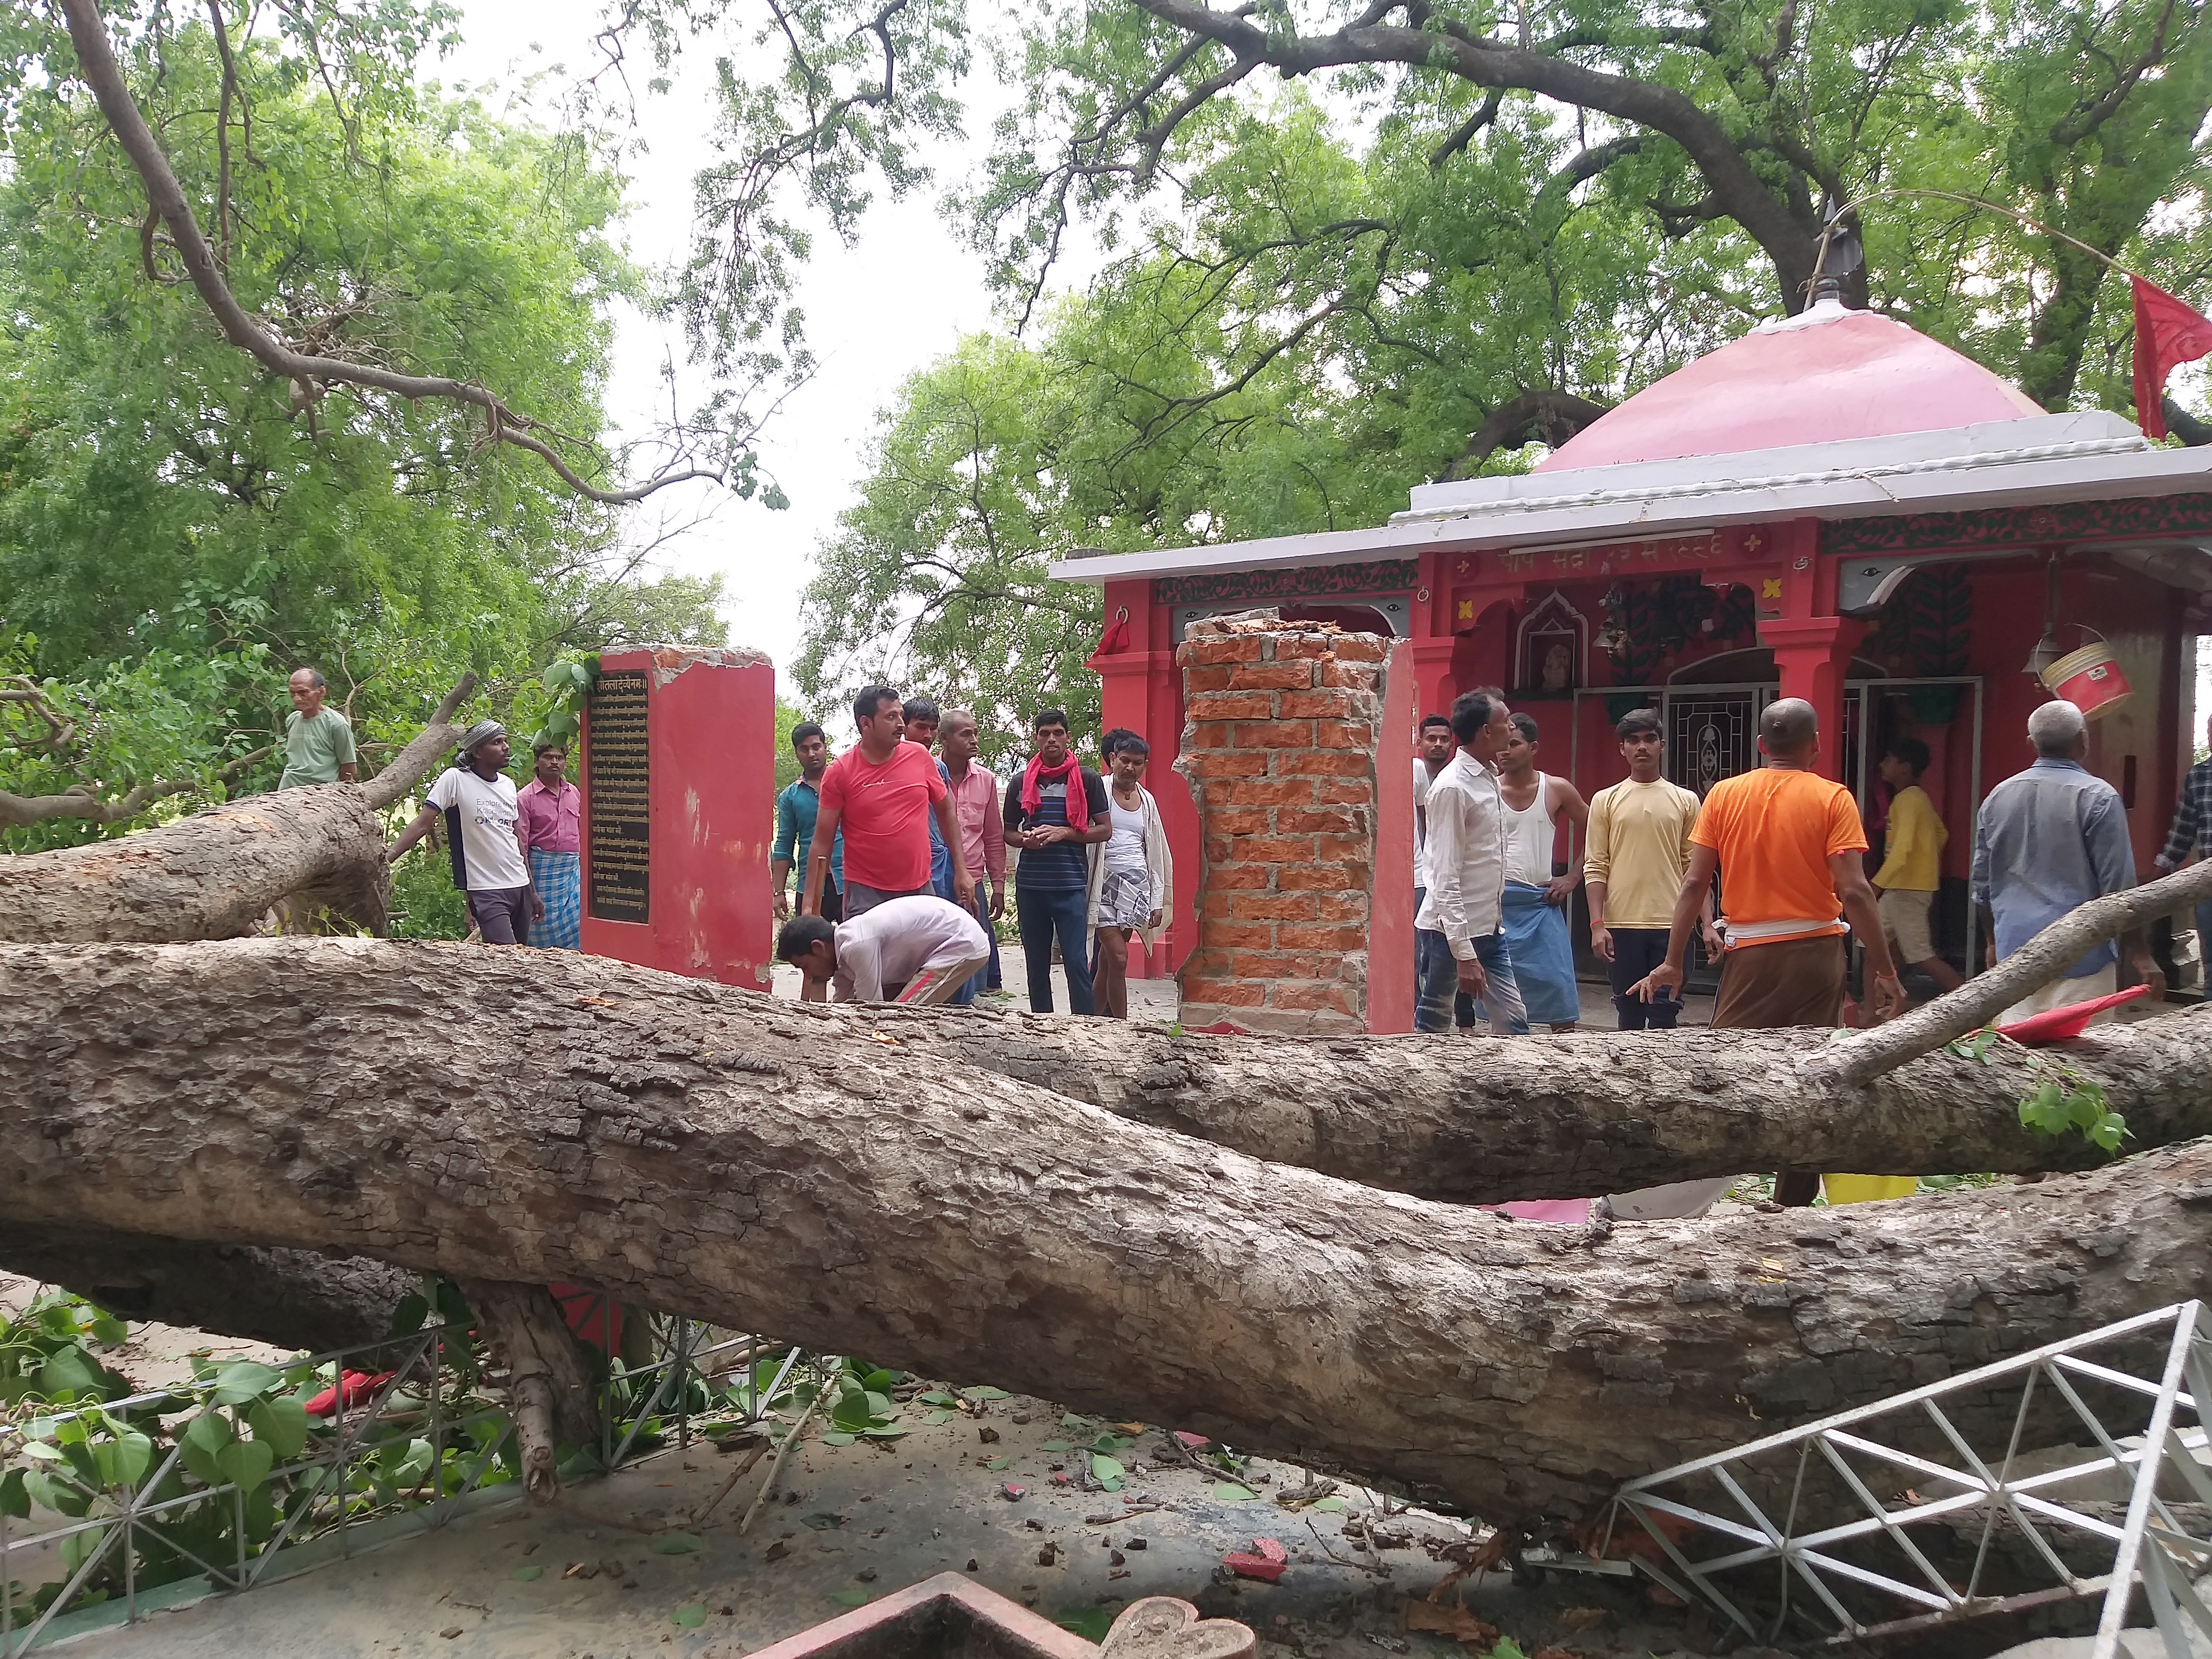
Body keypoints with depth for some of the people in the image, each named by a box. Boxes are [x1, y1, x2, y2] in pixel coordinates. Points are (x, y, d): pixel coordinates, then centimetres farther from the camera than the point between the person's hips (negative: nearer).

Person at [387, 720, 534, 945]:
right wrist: (387, 859, -23)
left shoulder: (508, 785, 12)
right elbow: (422, 825, -11)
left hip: (519, 886, 7)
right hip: (486, 891, -7)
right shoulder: (455, 779, -7)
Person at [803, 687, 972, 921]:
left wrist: (961, 870, 12)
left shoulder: (919, 756, 3)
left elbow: (946, 810, 15)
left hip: (921, 892, 3)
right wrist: (809, 906, -7)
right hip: (865, 895, -3)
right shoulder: (840, 772, -4)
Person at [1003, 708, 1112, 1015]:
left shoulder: (1087, 779, 2)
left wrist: (1065, 833, -11)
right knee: (1037, 965, 10)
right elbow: (1007, 833, 17)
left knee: (1076, 962, -7)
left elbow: (1105, 829, 2)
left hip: (1071, 884, -3)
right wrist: (1025, 839, -7)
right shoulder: (1022, 782, 10)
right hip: (1030, 884, 3)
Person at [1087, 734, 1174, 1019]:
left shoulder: (1147, 800, 15)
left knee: (1107, 961, 5)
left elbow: (1156, 853, 18)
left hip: (1138, 885, 4)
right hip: (1106, 884, -4)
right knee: (1119, 958, -12)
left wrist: (1158, 901, 13)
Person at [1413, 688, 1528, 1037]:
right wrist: (1464, 954, -24)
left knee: (1512, 1023, 8)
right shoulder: (1452, 787, -17)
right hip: (1452, 929, -8)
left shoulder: (1490, 778, 10)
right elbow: (1446, 879, -21)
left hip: (1488, 929, 8)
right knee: (1432, 1024, 4)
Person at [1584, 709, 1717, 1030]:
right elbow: (1595, 868, 2)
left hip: (1671, 925, 0)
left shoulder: (1685, 801, 8)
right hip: (1621, 925, 0)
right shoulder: (1605, 801, 6)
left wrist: (1707, 924, 0)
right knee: (1629, 1014, 7)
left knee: (1664, 1016, -2)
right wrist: (1597, 925, -7)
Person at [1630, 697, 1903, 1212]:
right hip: (1817, 951, -1)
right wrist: (1884, 968, -5)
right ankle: (1794, 1200, 15)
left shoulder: (1725, 794, 2)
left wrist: (1673, 961, 3)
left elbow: (1695, 882, -1)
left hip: (1750, 954, 1)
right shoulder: (1833, 799, -4)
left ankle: (1680, 1191, 2)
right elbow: (1853, 890, -11)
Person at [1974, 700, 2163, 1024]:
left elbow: (1982, 887, 14)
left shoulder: (1997, 797, 7)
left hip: (2013, 952, 5)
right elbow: (2119, 888, -9)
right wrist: (2140, 955, -2)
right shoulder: (2098, 798, -8)